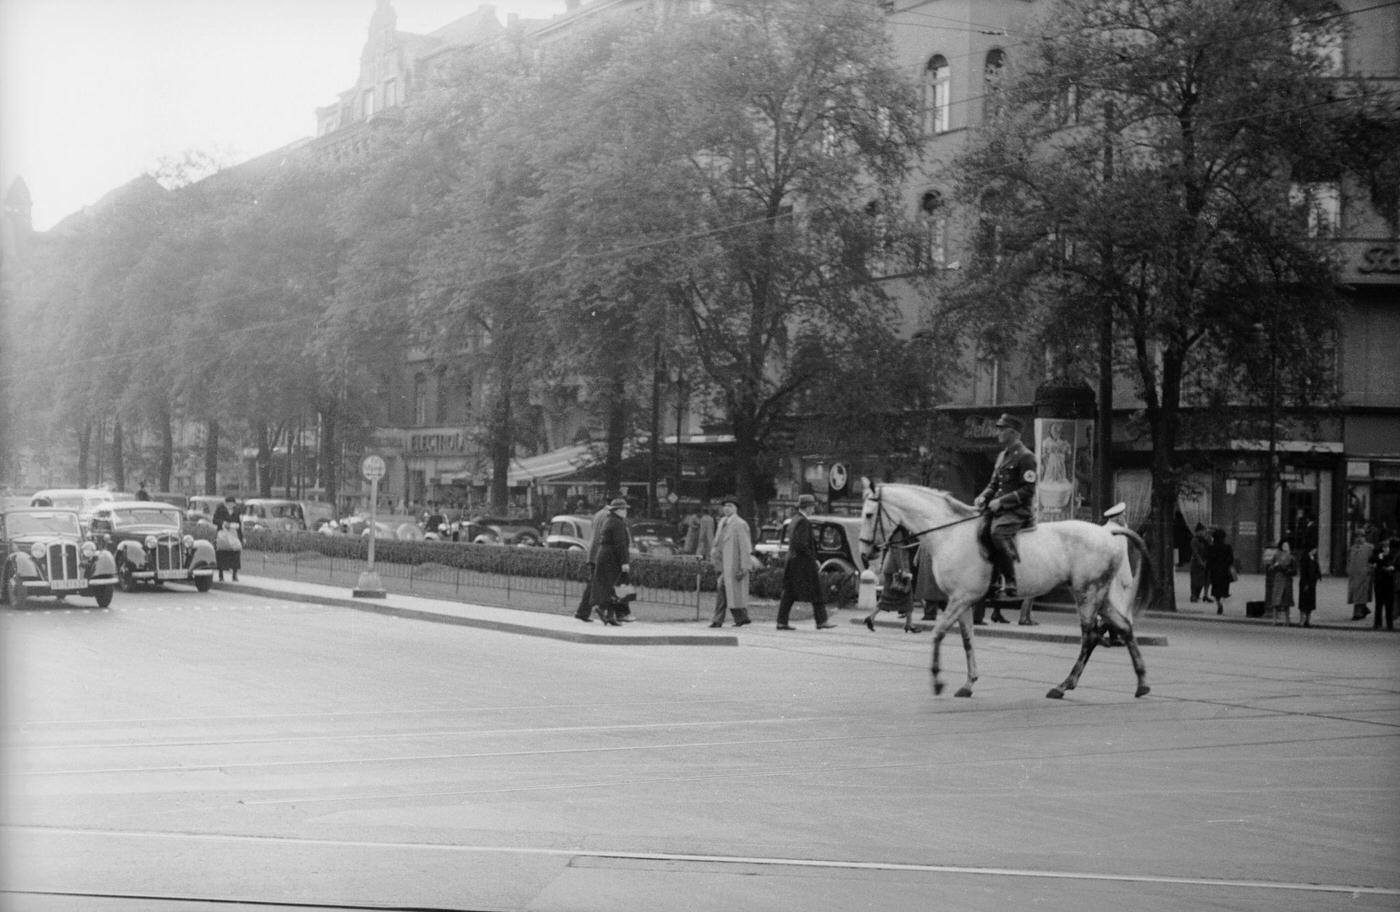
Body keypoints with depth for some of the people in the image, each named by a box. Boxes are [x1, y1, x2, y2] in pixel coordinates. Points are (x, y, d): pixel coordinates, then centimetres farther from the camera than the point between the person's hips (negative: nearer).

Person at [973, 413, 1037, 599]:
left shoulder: (1025, 457, -6)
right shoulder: (1001, 456, 20)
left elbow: (1027, 491, -12)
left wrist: (1001, 501, -18)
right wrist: (983, 497, 2)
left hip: (1017, 511, -9)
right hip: (998, 510, 9)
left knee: (998, 532, -35)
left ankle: (1010, 584, -30)